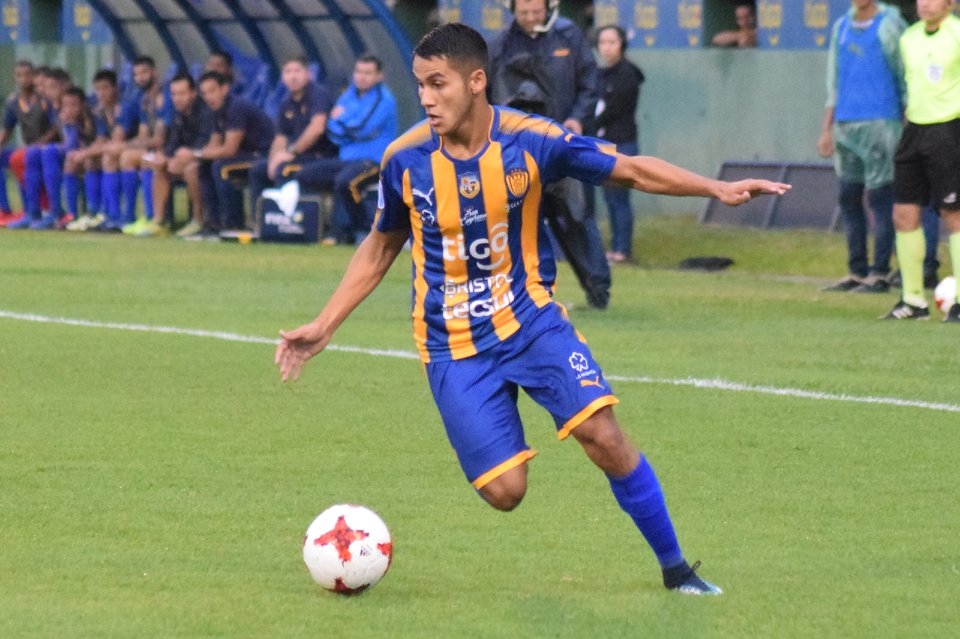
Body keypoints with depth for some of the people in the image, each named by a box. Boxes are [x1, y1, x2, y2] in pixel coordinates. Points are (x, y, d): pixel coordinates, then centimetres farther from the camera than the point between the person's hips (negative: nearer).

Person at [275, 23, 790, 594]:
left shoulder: (531, 140, -14)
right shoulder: (405, 159, -10)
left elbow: (630, 170, -3)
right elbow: (380, 250, 7)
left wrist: (718, 189, -13)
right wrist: (323, 327, 6)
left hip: (531, 317, 0)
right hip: (453, 345, 0)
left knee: (604, 437, -17)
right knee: (505, 492, -11)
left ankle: (676, 568, 0)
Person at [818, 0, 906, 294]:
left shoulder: (890, 25, -2)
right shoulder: (842, 27, 15)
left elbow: (907, 80, -3)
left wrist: (909, 129, -8)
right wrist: (827, 129, 16)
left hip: (880, 124, -6)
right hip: (846, 124, 6)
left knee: (879, 197, -6)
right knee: (849, 199, 6)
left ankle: (880, 274, -3)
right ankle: (856, 272, 12)